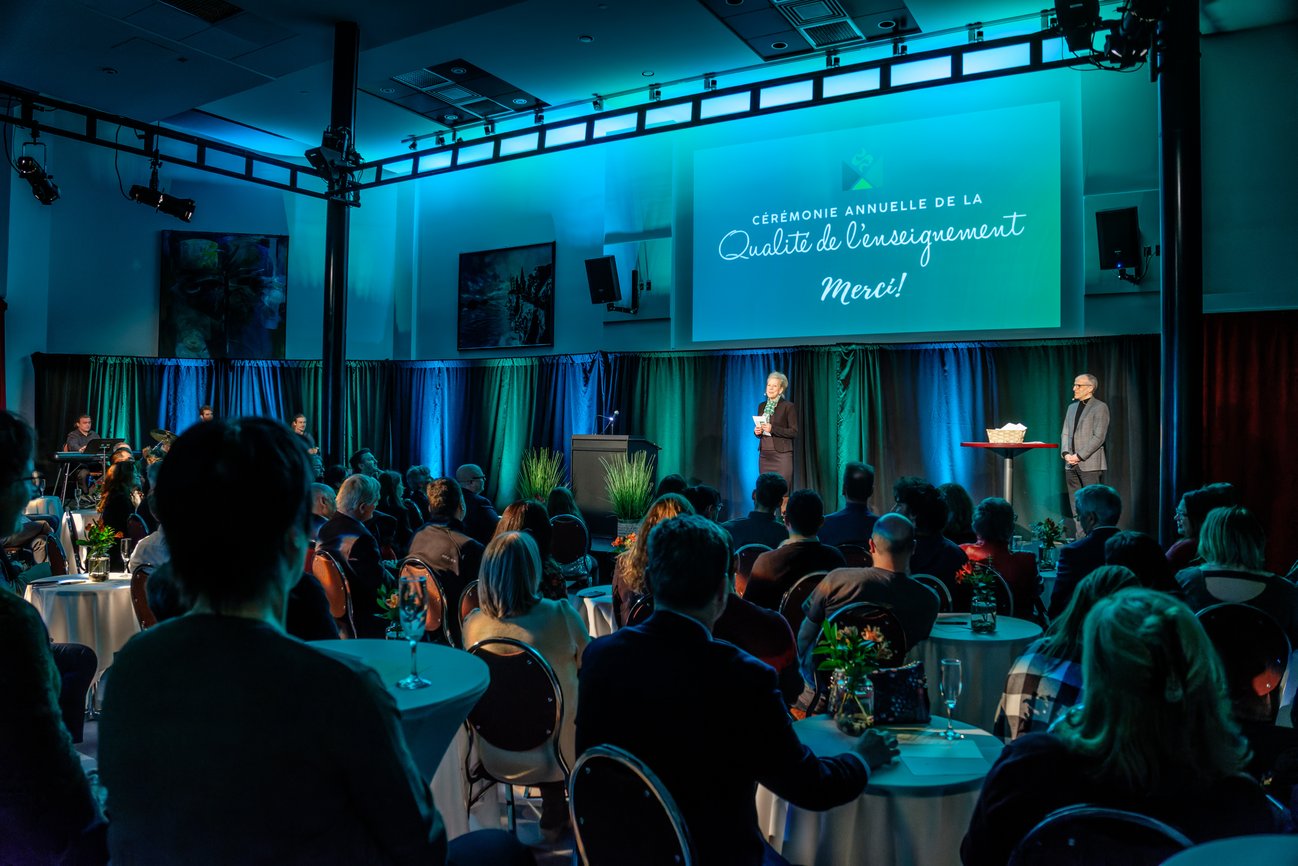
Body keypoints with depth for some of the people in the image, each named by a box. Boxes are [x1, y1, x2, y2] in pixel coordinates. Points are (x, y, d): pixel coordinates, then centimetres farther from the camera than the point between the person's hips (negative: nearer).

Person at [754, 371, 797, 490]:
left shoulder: (788, 406, -4)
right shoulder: (761, 406, 14)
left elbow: (794, 432, -8)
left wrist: (772, 429, -17)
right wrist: (757, 432, -1)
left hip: (781, 454, -5)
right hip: (764, 454, 5)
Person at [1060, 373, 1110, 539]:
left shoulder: (1100, 407, -4)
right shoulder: (1072, 407, 17)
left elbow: (1099, 437, -11)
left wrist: (1079, 456, -15)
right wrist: (1066, 453, -1)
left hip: (1090, 464, -7)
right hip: (1071, 465, 7)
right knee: (1076, 509, 8)